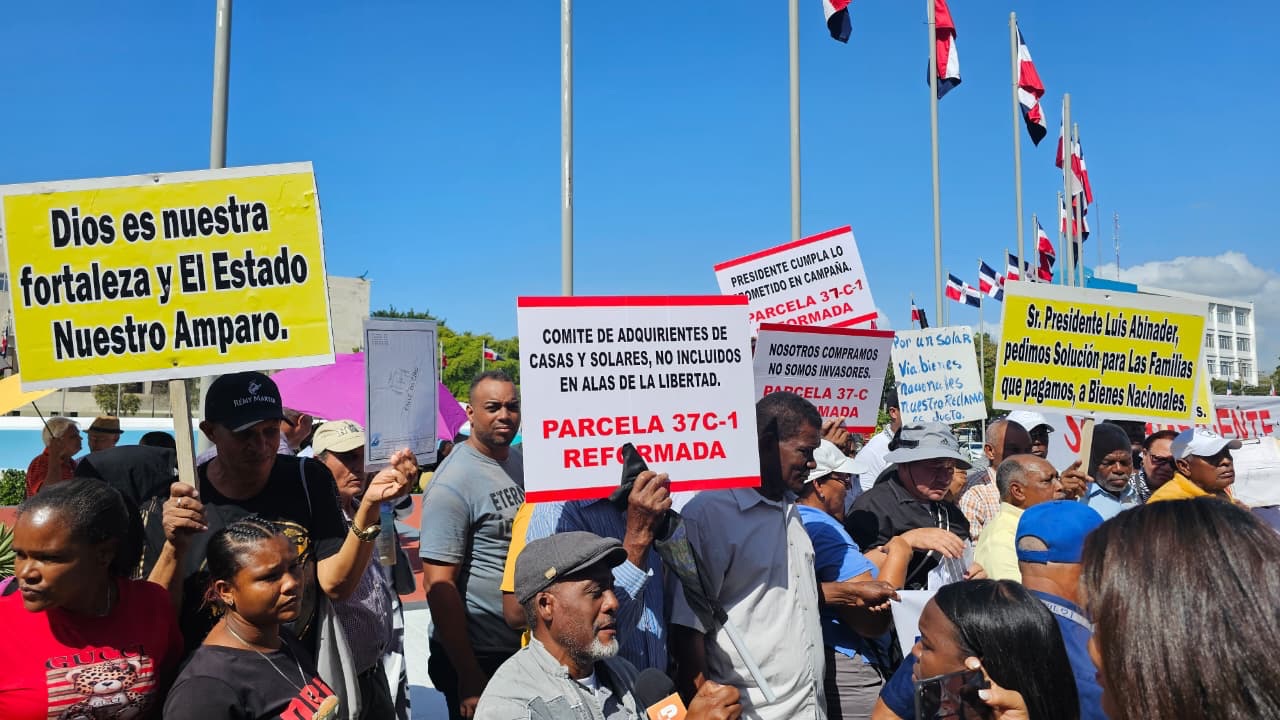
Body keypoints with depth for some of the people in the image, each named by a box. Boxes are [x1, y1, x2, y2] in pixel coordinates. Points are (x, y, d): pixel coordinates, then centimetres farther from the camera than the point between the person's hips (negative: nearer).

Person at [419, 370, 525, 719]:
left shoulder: (523, 462, 3)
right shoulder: (452, 483, -18)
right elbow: (438, 584, -20)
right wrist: (468, 676, -19)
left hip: (530, 644, 7)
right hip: (479, 655, -7)